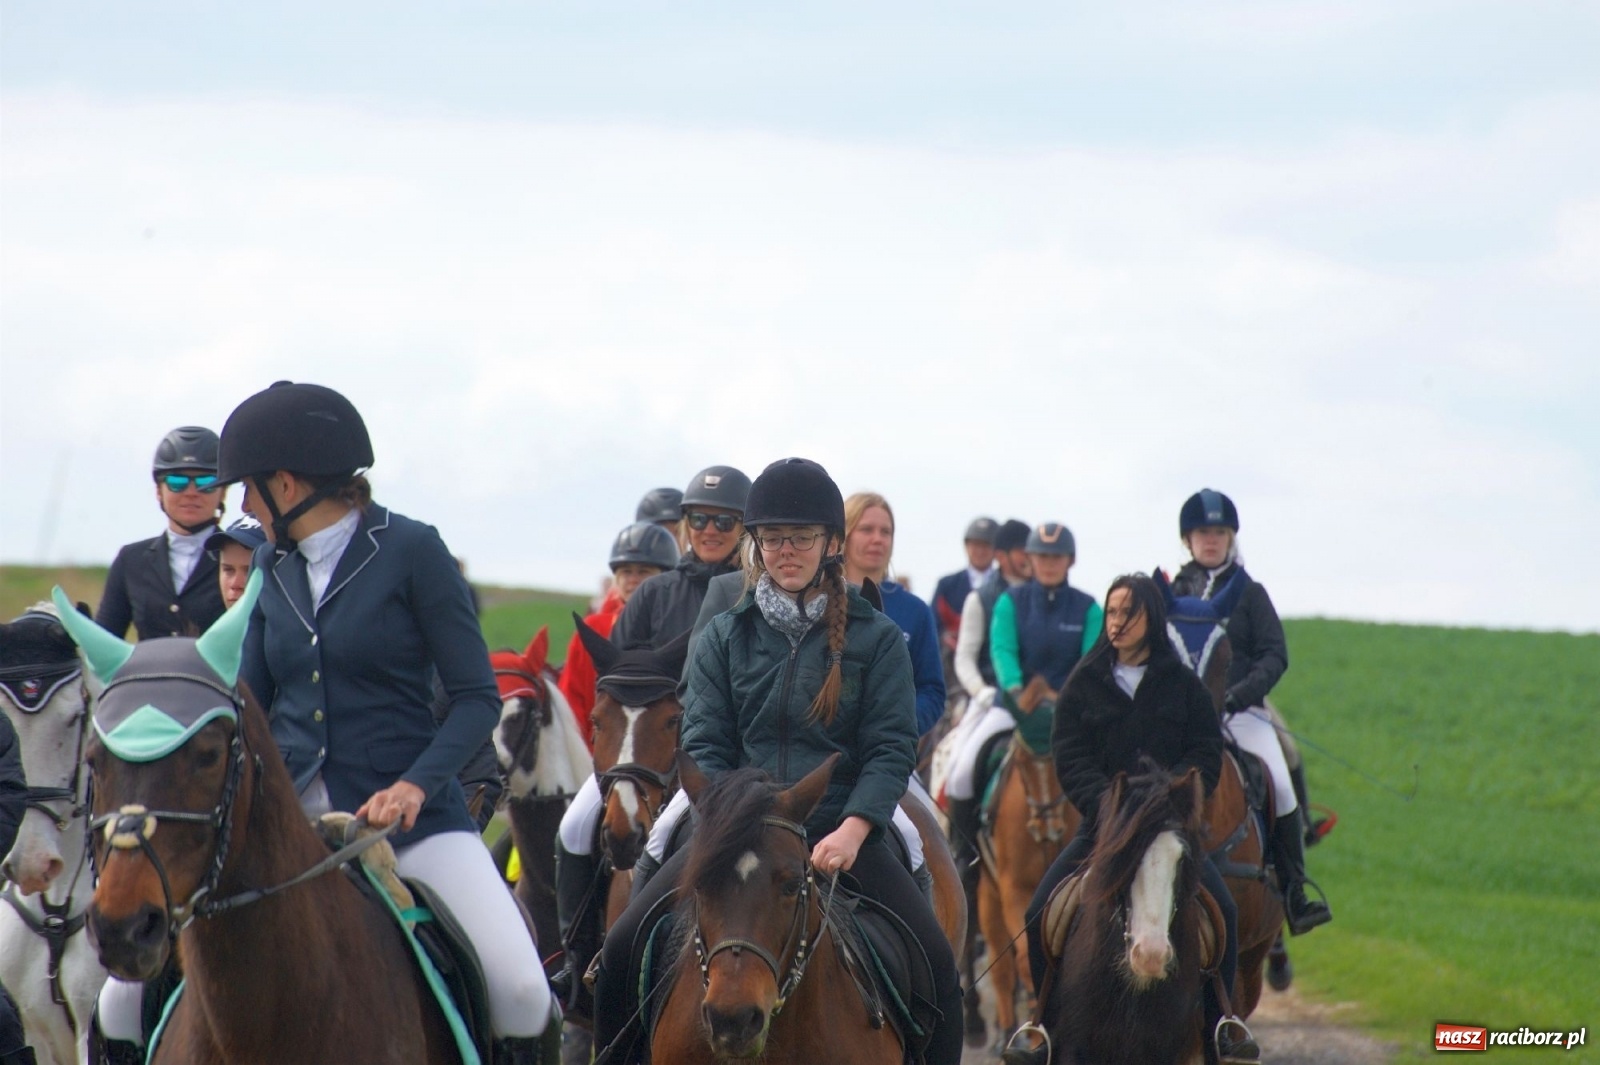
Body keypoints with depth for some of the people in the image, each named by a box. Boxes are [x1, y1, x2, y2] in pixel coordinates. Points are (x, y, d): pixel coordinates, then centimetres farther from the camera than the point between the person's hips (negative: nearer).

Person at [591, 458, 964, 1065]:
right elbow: (705, 745, 4)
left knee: (935, 962, -22)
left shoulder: (877, 639, 5)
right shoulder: (724, 638, 11)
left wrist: (850, 832, -19)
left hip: (840, 836, -1)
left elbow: (891, 749, -2)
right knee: (624, 949, -15)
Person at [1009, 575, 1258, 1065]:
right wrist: (1105, 804, -19)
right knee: (1041, 914, -14)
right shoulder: (1084, 684, 5)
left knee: (1221, 910, -19)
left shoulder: (1183, 685, 5)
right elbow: (1069, 758, -2)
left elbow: (1206, 757, 1)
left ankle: (1217, 1025, -1)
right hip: (1100, 822, 1)